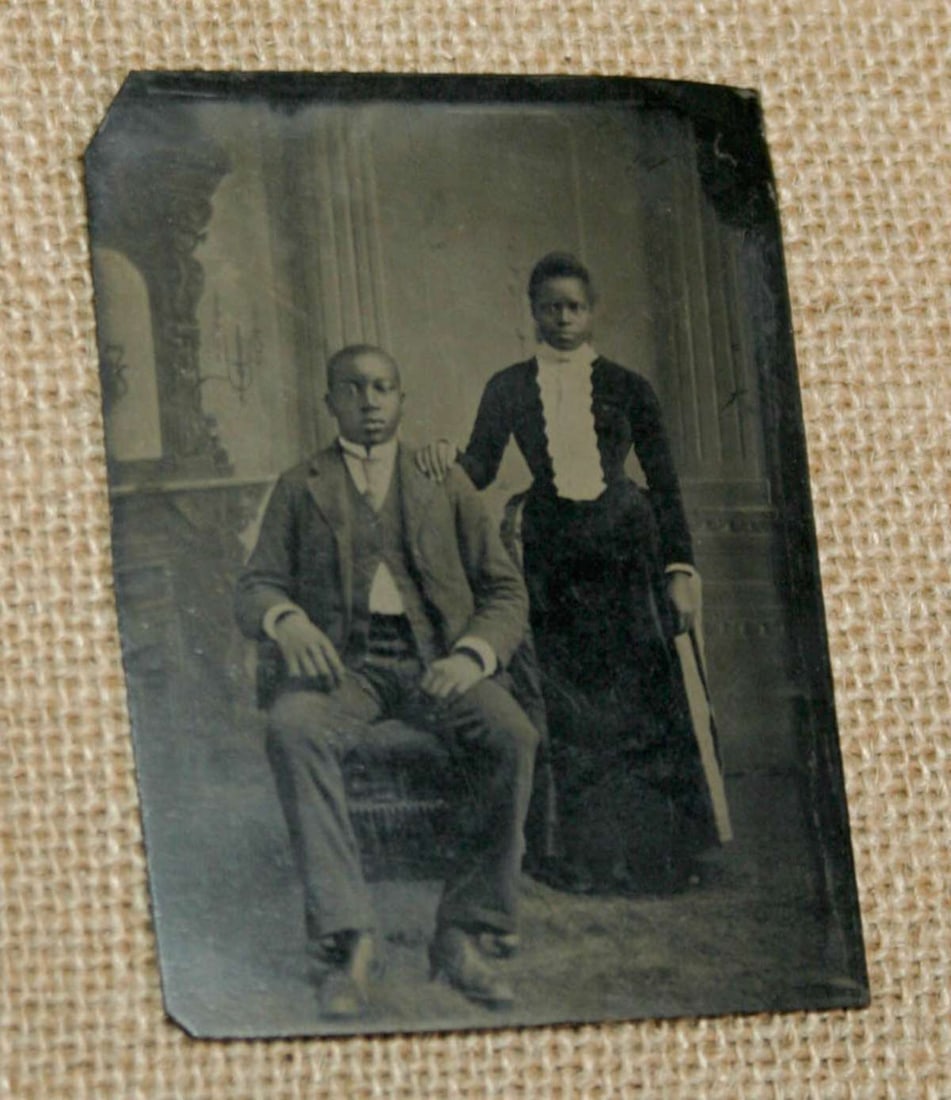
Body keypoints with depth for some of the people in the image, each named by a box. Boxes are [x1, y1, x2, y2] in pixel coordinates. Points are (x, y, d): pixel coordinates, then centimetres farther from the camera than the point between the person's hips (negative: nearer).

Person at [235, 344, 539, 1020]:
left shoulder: (445, 484, 19)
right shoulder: (301, 489, 19)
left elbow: (506, 594, 13)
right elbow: (255, 590, 11)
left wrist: (469, 657, -9)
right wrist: (287, 621, -15)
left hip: (435, 659, 1)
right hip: (341, 659, -1)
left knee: (513, 738, -32)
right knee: (294, 730, -36)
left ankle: (466, 933, -26)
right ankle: (347, 940, -39)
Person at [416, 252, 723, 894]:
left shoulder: (625, 387, 8)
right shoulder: (511, 389, 10)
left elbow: (664, 481, 7)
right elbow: (482, 470, 4)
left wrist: (680, 569, 0)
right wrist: (447, 456, -19)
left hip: (625, 551, -1)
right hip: (554, 556, 1)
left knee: (644, 697, -5)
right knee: (572, 713, -1)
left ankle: (662, 851, 2)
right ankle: (593, 858, 3)